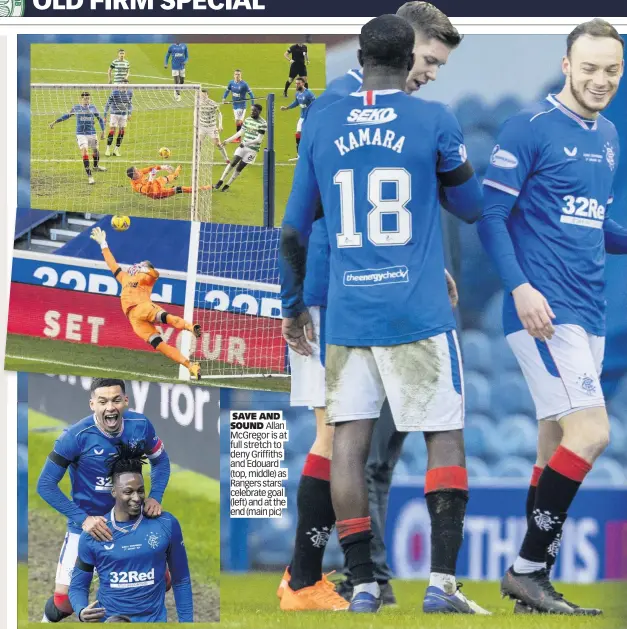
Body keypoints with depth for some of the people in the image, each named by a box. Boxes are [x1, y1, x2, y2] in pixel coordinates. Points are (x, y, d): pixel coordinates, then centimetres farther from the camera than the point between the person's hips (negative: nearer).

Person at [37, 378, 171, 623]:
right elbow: (45, 485, -17)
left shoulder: (140, 425, -13)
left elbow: (160, 460, 7)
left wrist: (155, 497, -9)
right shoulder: (76, 436, -24)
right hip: (88, 524, -3)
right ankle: (49, 620, 28)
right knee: (65, 597, -7)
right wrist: (83, 519, -23)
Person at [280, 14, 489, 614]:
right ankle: (441, 582, -6)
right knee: (445, 437, 3)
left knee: (348, 440, 5)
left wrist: (292, 305, 22)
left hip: (346, 312, 3)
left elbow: (293, 228, 11)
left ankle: (363, 586, 3)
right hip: (418, 312, -3)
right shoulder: (434, 121, -3)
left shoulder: (321, 126, 6)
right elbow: (471, 207, 10)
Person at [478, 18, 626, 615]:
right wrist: (520, 287, -22)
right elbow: (490, 212, -11)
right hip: (544, 310, -8)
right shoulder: (530, 128, -9)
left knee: (557, 444, 8)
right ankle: (529, 566, -8)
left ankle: (532, 577, 12)